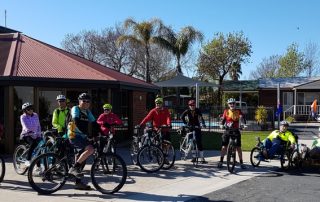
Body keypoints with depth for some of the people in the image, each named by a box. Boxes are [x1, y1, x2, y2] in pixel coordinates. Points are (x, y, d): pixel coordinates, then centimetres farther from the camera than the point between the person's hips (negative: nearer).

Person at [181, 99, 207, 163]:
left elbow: (201, 117, -14)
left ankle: (202, 158, -7)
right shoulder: (187, 111, -5)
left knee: (199, 142, -6)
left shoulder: (197, 110, -6)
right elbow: (182, 117, 0)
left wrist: (203, 123, -30)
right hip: (190, 127, 1)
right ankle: (193, 156, 11)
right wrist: (185, 123, -11)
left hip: (197, 127, -1)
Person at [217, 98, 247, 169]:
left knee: (238, 147, 0)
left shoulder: (238, 111, -1)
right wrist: (222, 125, -14)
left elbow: (243, 121, -8)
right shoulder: (226, 111, 3)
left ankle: (241, 163, 9)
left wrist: (241, 118, -29)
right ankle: (221, 161, 9)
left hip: (236, 131, -1)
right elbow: (223, 120, 6)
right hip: (227, 131, 1)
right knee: (224, 146, -2)